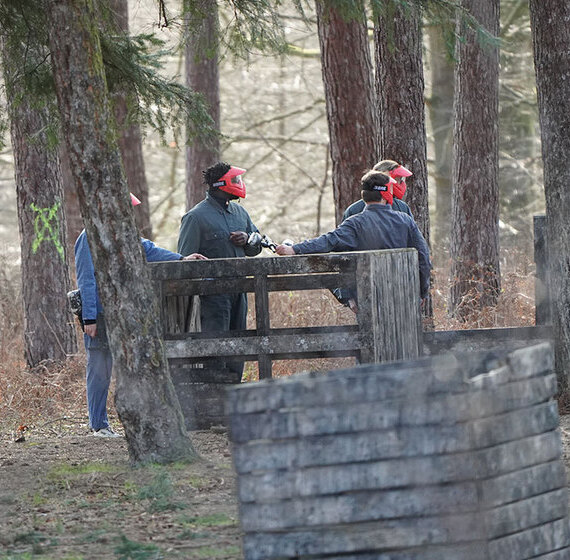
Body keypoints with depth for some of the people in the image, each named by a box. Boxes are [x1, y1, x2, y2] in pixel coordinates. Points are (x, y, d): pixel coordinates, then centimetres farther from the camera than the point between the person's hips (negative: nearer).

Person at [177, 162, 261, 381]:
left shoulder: (239, 212, 14)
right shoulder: (196, 217, -8)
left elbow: (257, 247, 22)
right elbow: (185, 260, -8)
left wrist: (247, 240, -2)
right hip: (213, 294, -7)